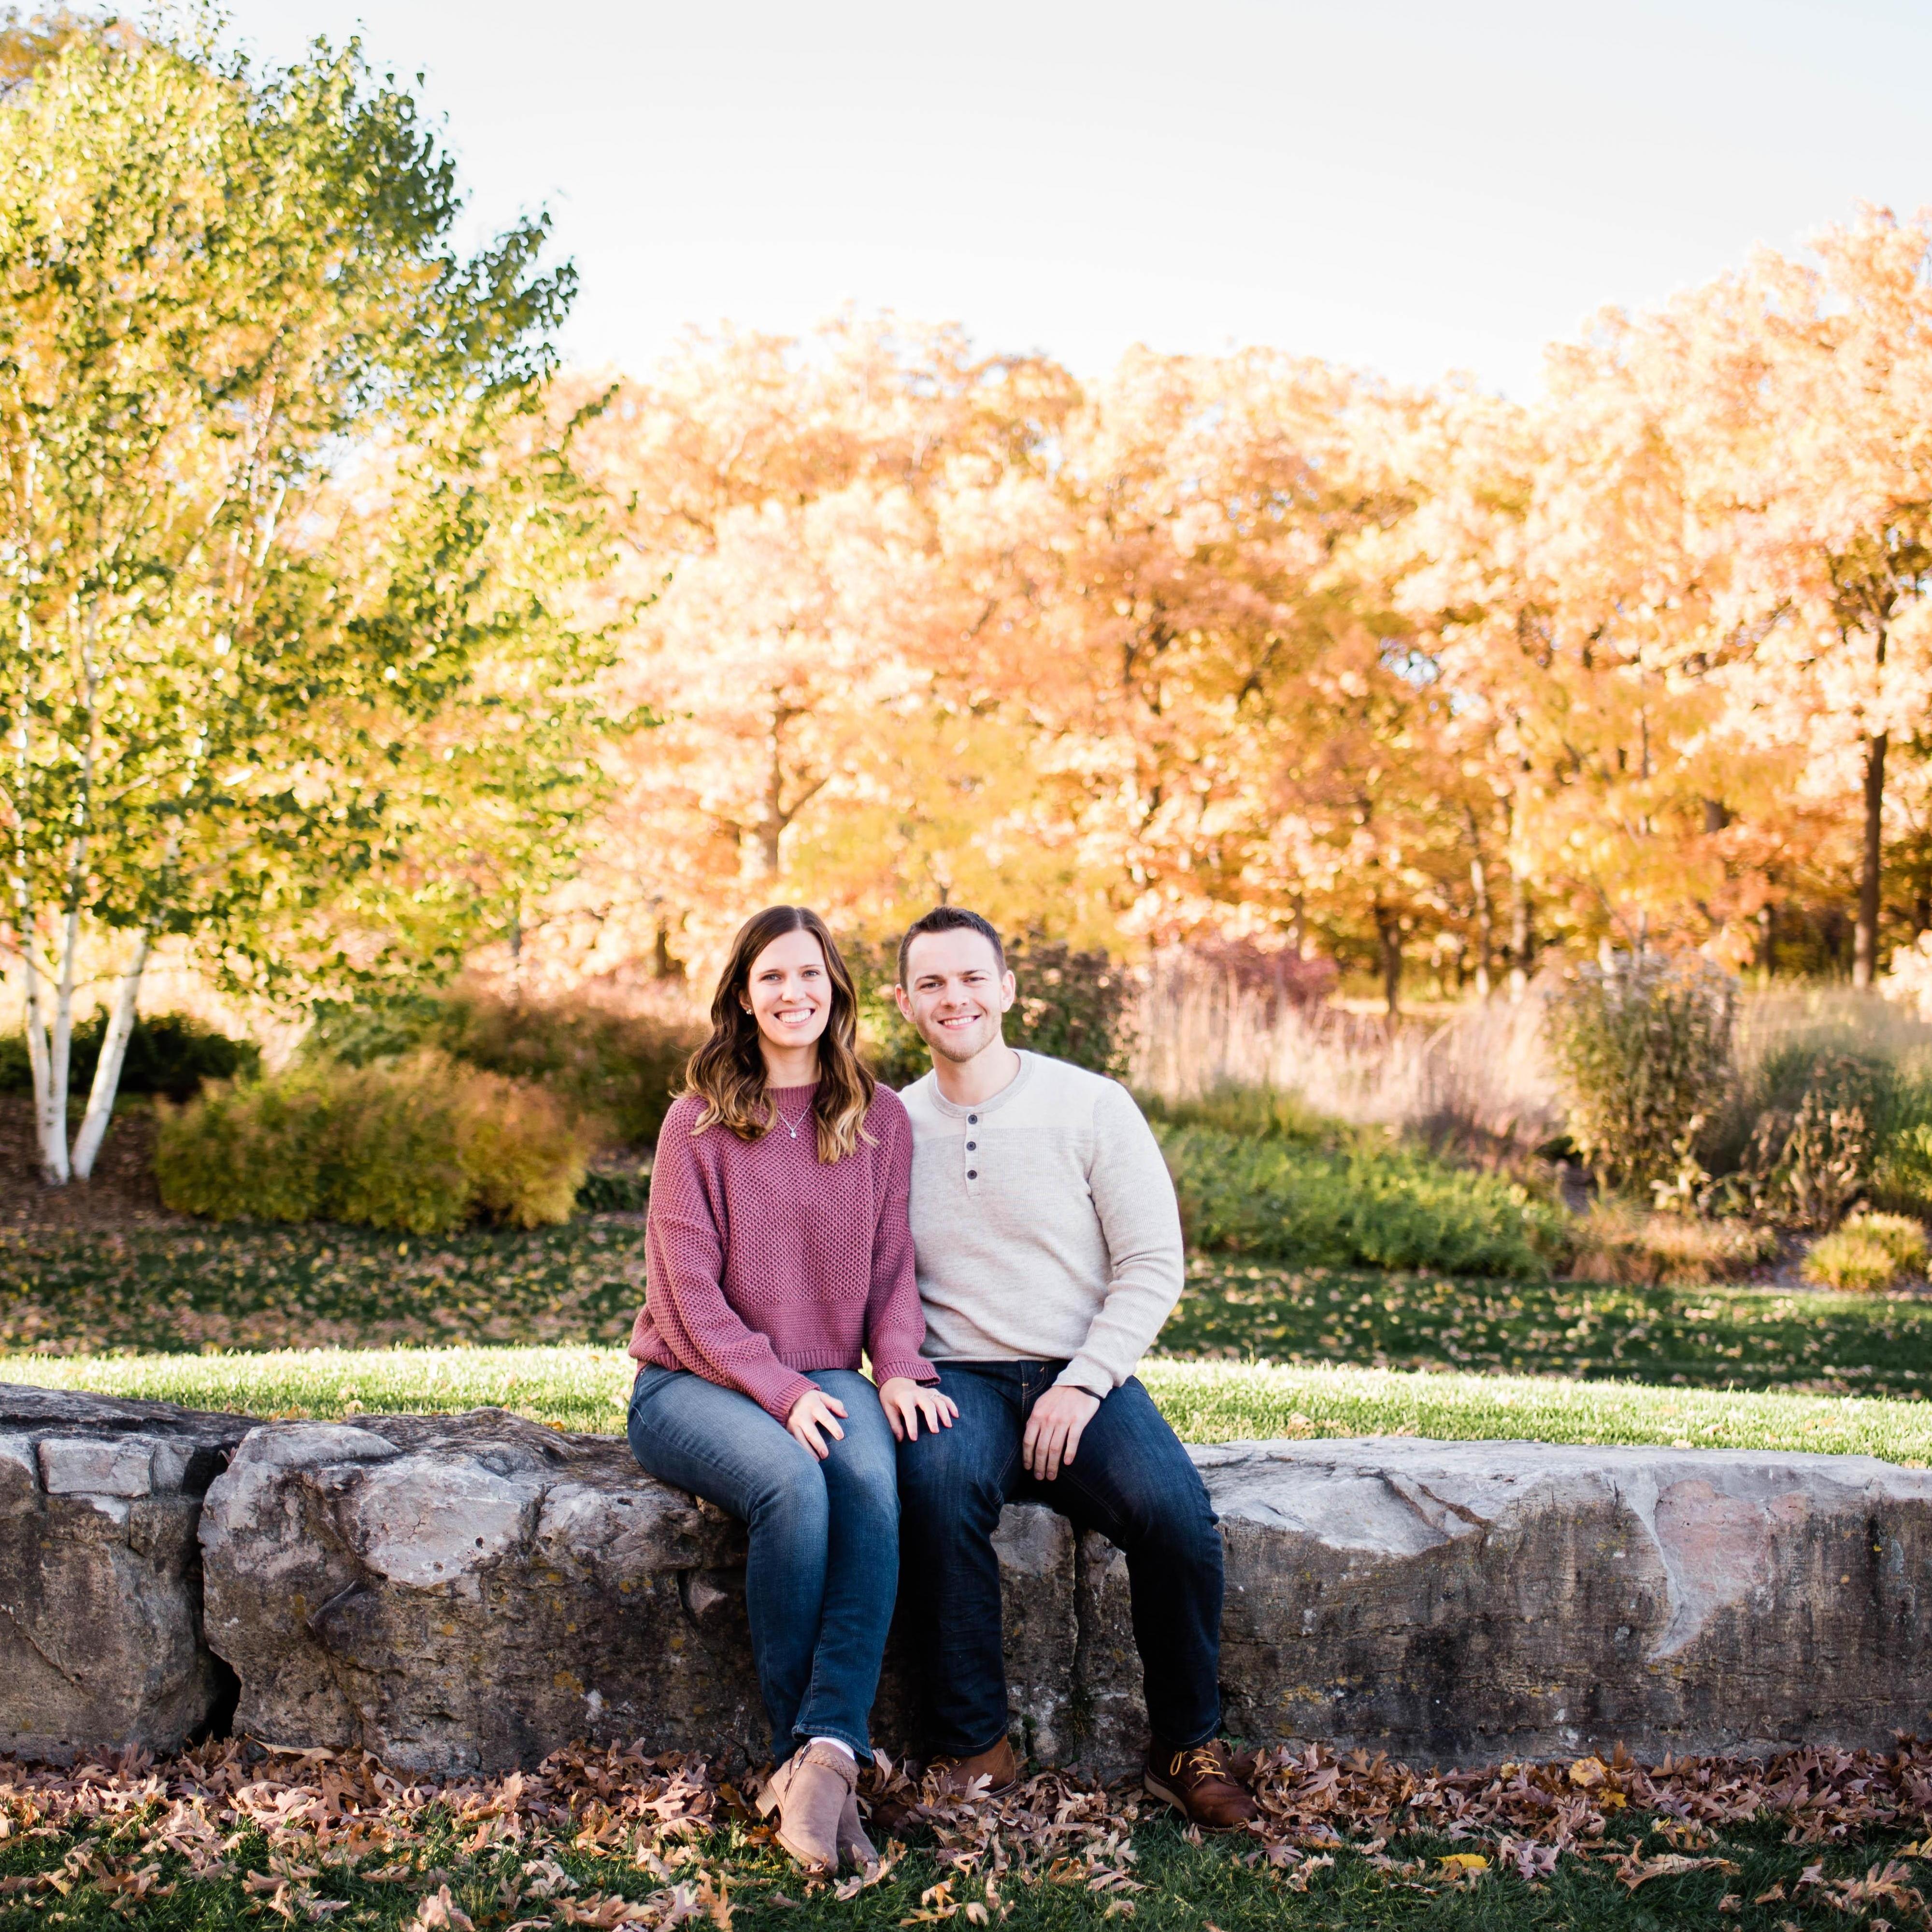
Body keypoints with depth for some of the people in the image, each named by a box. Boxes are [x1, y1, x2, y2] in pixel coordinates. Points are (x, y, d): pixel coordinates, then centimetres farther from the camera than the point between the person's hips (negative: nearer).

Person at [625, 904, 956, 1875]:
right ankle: (802, 1747, -20)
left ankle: (825, 1751, -36)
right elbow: (689, 1285, -6)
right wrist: (781, 1392, -17)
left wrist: (899, 1367, -10)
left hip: (825, 1381, 2)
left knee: (874, 1478, -32)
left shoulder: (880, 1119, 10)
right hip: (694, 1383, -2)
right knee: (794, 1484, -34)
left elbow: (893, 1263, 9)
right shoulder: (698, 1121, 0)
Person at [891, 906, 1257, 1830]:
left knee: (1175, 1510, -29)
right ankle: (974, 1749, -19)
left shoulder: (1092, 1106, 1)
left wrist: (1082, 1383, -13)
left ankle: (1188, 1747, -5)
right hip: (958, 1379, 1)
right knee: (936, 1484, -34)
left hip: (1085, 1380, -1)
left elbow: (1154, 1264, -1)